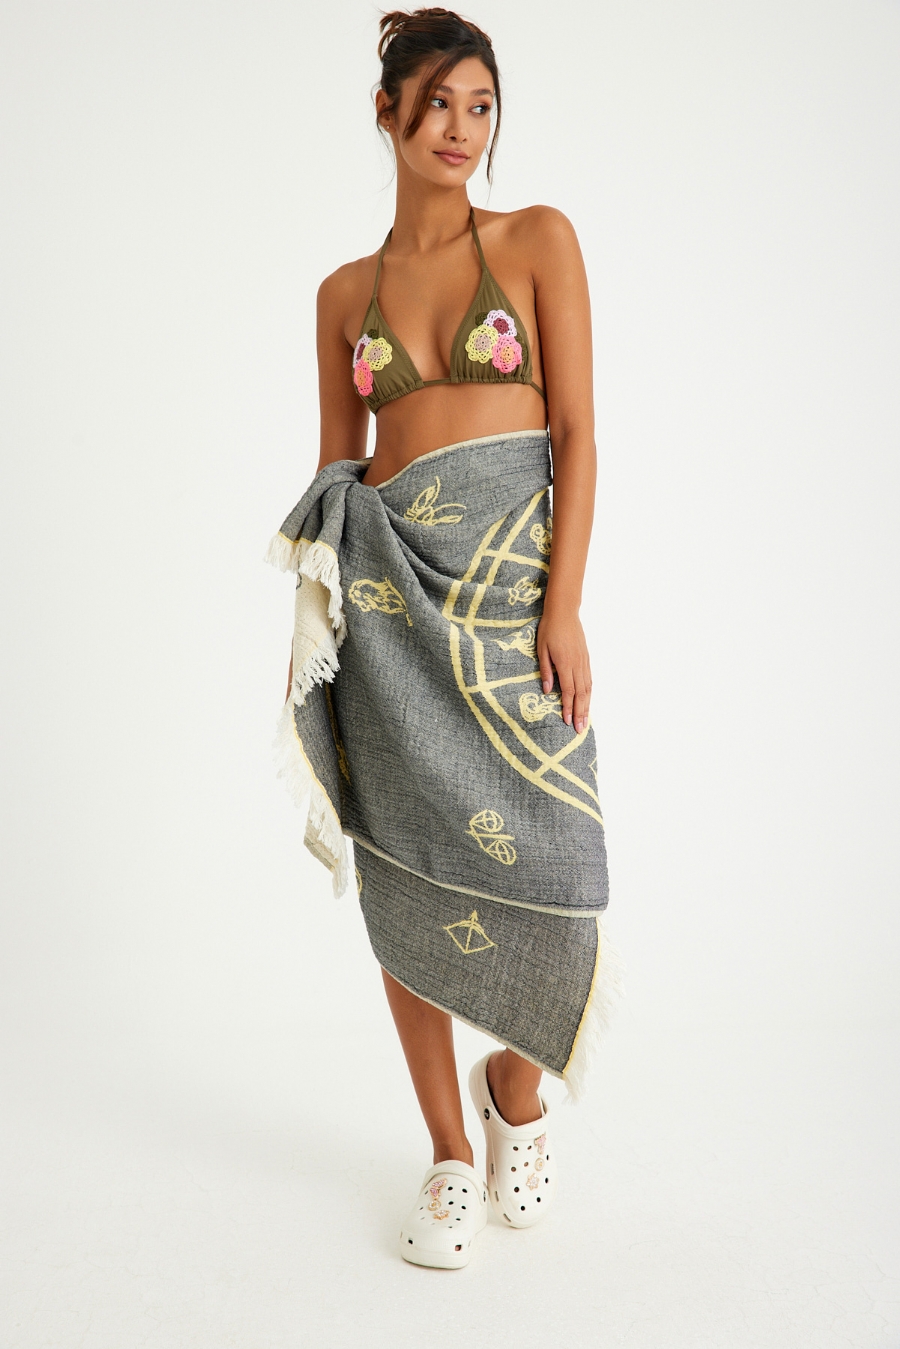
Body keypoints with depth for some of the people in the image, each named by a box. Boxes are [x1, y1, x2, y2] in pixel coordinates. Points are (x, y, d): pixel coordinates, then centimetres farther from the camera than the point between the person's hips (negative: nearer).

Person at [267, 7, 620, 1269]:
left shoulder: (539, 239, 5)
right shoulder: (346, 292, 13)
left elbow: (577, 429, -2)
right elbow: (336, 466, 14)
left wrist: (562, 605, -11)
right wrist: (324, 615, 7)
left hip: (514, 576, -2)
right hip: (391, 595, 2)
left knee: (542, 866, -7)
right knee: (409, 872, 3)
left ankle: (516, 1084, 26)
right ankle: (451, 1155, 20)